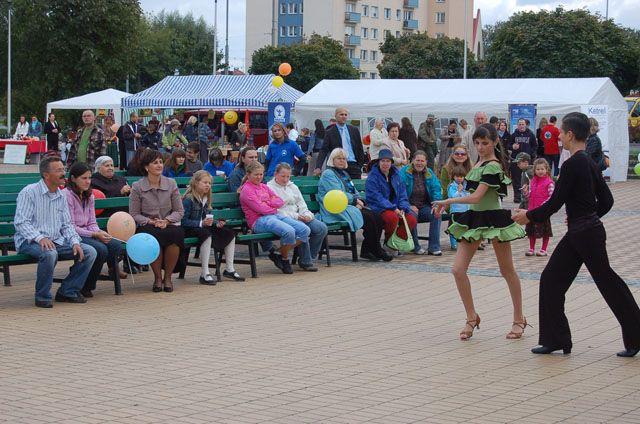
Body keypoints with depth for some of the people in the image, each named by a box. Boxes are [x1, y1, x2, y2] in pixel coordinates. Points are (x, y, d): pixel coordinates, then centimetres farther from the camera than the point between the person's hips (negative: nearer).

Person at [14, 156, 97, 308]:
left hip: (56, 241, 7)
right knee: (49, 253, -38)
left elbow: (67, 225, 14)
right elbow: (20, 223, -15)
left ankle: (67, 291, 1)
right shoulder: (29, 192, -7)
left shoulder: (61, 196, 14)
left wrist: (75, 242, -5)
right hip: (30, 242, -7)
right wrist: (40, 238, -29)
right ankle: (42, 297, -19)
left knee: (89, 252, -9)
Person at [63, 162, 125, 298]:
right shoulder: (66, 195, -10)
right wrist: (95, 235, -19)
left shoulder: (89, 196, 15)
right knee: (100, 249, -30)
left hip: (87, 234, 7)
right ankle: (84, 287, -15)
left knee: (116, 245, -20)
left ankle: (113, 271, 3)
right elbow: (70, 227, -14)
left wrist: (100, 233, -9)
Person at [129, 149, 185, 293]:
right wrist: (151, 222, -16)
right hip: (147, 227, -2)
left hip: (169, 225, 2)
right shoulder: (137, 187, 0)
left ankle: (168, 277, -16)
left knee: (177, 233, -34)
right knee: (154, 236, -37)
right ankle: (157, 277, -15)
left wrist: (166, 220, -12)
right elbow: (134, 214, 0)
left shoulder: (171, 184, 7)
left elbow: (179, 211, 7)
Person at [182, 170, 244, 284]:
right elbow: (184, 221, -19)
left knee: (230, 233, -1)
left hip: (204, 228, 9)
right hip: (190, 231, -9)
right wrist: (201, 223, -27)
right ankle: (205, 274, -38)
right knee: (207, 234, -39)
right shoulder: (188, 199, -13)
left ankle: (229, 269, 3)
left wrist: (217, 223, -1)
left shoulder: (205, 199, 14)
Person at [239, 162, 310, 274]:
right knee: (289, 231, -34)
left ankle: (279, 254, 0)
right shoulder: (246, 190, -3)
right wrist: (274, 206, 4)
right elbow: (261, 209, -12)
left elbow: (280, 202, 13)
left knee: (305, 230, -10)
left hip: (275, 215, 8)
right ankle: (284, 259, -7)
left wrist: (267, 202, -3)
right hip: (260, 220, -8)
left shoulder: (264, 187, 22)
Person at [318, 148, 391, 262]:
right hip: (337, 210, -9)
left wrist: (359, 201, -1)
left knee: (378, 218, -11)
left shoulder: (344, 174, 25)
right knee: (368, 218, -25)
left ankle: (367, 251, -9)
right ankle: (377, 251, -15)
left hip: (350, 206, 9)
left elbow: (355, 192, 22)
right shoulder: (328, 174, -4)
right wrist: (355, 200, -9)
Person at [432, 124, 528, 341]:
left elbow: (476, 197, -23)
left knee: (507, 270, 7)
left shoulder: (493, 166, -17)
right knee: (458, 269, -3)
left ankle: (519, 319, 19)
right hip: (475, 218, 8)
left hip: (494, 219, -8)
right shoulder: (480, 162, 10)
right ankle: (471, 317, 9)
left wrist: (448, 201, -18)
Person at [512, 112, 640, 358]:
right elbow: (606, 200, 15)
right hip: (577, 235, 10)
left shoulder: (573, 165, -18)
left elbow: (555, 202, -17)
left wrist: (529, 216, -5)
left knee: (607, 282, -1)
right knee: (551, 280, 9)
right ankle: (555, 340, 14)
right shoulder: (589, 163, 10)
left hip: (586, 235, -10)